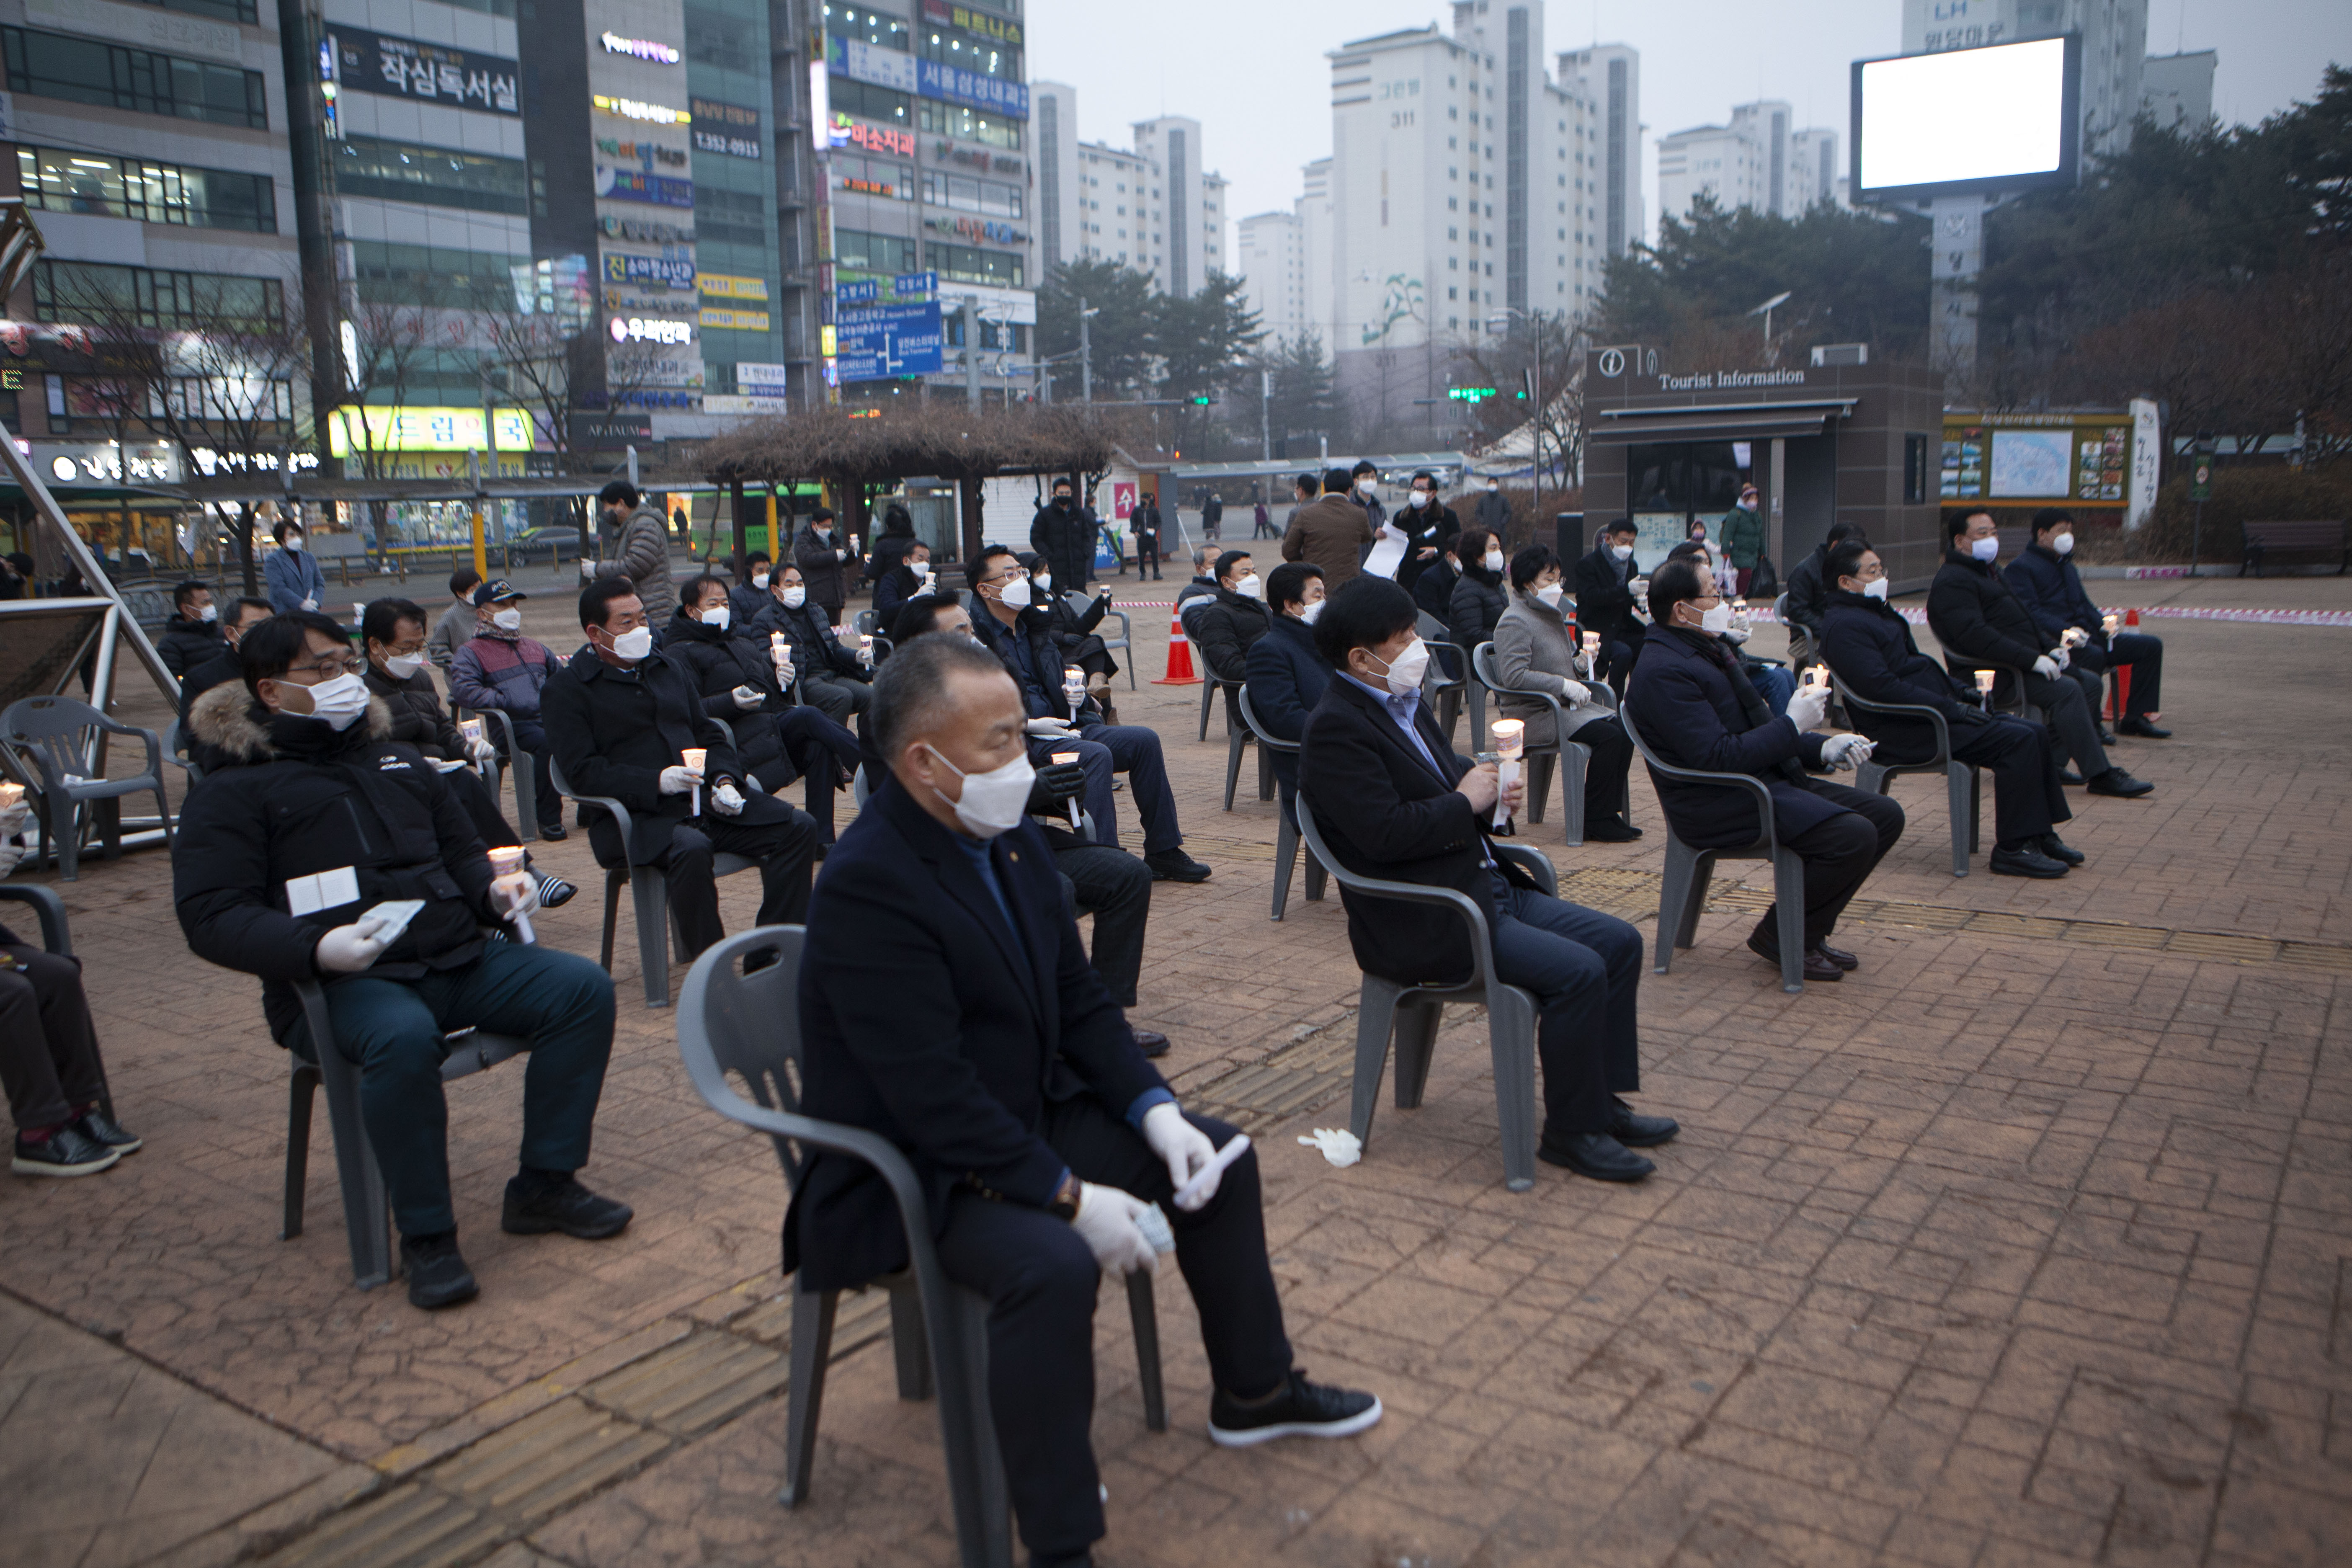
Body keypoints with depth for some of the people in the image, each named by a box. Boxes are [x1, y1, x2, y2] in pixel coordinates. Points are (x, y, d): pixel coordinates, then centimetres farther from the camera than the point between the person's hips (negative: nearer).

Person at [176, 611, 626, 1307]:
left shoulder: (399, 763, 24)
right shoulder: (234, 792, 4)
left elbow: (461, 850, 32)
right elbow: (210, 916, -7)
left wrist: (494, 889, 7)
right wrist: (318, 948, -25)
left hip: (460, 959, 6)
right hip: (339, 983, -6)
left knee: (584, 987, -15)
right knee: (403, 1038, -38)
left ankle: (545, 1184, -7)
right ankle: (425, 1235, -21)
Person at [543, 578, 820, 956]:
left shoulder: (670, 666, 23)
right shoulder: (566, 689, 4)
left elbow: (709, 735, 22)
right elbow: (582, 772, -8)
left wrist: (725, 780, 0)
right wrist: (657, 782, -21)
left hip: (704, 799, 6)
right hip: (635, 815, -6)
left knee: (798, 827, -15)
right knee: (691, 849, -38)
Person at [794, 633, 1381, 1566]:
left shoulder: (1010, 838, 0)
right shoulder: (869, 883, -27)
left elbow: (1079, 1000, 6)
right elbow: (932, 1096, -30)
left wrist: (1155, 1108, -7)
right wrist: (1071, 1197, -27)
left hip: (1030, 1114, 9)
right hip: (909, 1169, -9)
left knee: (1214, 1155, 11)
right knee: (1054, 1265, -34)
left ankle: (1254, 1392, 32)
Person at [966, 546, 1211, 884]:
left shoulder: (1031, 625, 21)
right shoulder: (977, 638, -8)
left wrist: (1075, 695, 8)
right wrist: (1031, 725, -22)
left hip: (1061, 727, 9)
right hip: (1021, 743, -9)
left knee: (1144, 740, -4)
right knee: (1095, 754, -32)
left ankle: (1163, 852, 0)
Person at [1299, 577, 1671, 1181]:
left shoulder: (1403, 702, 14)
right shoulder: (1335, 728, -17)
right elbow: (1385, 832, -27)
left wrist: (1491, 785, 3)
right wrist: (1466, 801, -13)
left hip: (1488, 888, 10)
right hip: (1421, 926, -10)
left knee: (1619, 942, 4)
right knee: (1577, 970, -21)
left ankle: (1601, 1101, 14)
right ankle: (1571, 1131, -4)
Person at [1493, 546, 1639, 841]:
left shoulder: (1553, 615, 19)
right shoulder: (1515, 622, -12)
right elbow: (1514, 675, -24)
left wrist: (1579, 664, 8)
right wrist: (1565, 685, -23)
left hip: (1566, 705, 9)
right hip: (1532, 714, -9)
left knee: (1624, 729, -11)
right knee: (1608, 735, -25)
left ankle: (1609, 811, -5)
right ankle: (1596, 821, -17)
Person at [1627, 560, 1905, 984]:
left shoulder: (1706, 648, 16)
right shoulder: (1663, 671, -18)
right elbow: (1719, 757, -24)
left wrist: (1821, 748, 8)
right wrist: (1793, 725, -15)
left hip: (1765, 779, 11)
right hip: (1719, 806, -11)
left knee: (1886, 816, 3)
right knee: (1853, 835, -24)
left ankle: (1809, 930, 12)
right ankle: (1779, 937, -4)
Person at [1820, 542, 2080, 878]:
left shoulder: (1877, 611, 21)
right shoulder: (1844, 626, -13)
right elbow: (1883, 688, -23)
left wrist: (1962, 692, 12)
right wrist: (1953, 709, -20)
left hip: (1935, 710, 11)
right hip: (1907, 731, -11)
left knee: (2037, 735, 3)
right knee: (2018, 740, -19)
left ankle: (2040, 835, 8)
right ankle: (2012, 849, -14)